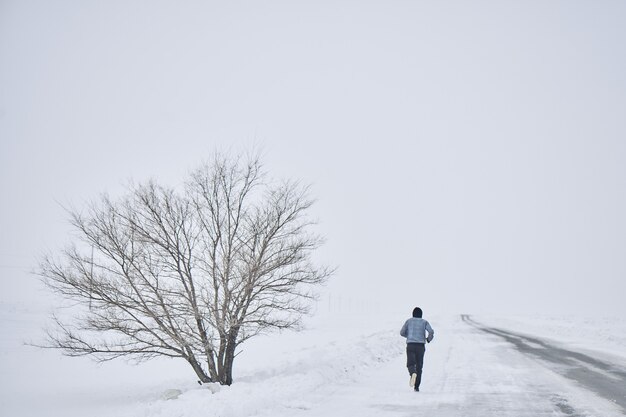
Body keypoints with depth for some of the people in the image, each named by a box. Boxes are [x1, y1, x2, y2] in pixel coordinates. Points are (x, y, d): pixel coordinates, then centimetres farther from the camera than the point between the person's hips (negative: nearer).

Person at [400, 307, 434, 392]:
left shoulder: (409, 321, 10)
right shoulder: (424, 322, 9)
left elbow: (402, 333, 10)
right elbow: (431, 331, -5)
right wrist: (429, 339, 14)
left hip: (410, 345, -1)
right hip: (421, 346, 1)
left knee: (411, 364, -2)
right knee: (419, 365, 9)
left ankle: (413, 373, -38)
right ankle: (416, 386, 6)